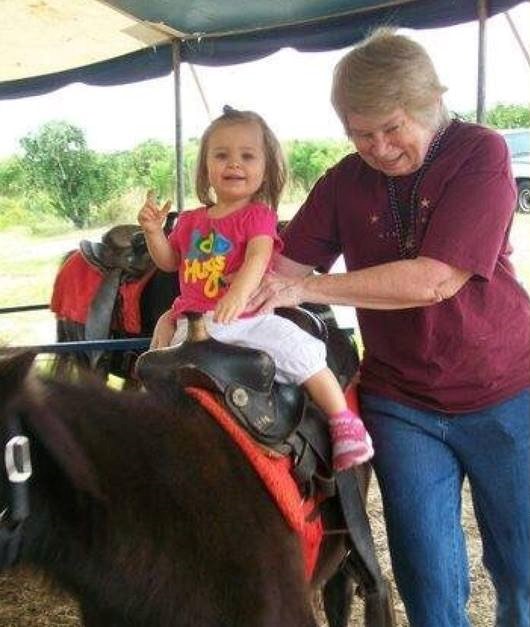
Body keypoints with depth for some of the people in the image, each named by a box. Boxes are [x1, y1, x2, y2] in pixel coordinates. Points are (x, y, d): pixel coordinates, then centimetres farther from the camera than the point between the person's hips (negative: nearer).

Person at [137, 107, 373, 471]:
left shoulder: (258, 214, -1)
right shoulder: (191, 221, 15)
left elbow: (258, 257, -20)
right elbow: (169, 262, 25)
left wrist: (239, 293, -40)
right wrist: (154, 230, 5)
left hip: (248, 317, -4)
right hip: (194, 322, 4)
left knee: (304, 353, -19)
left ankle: (345, 423, -5)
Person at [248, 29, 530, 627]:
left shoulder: (480, 153, -11)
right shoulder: (343, 183, 2)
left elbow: (435, 279, -22)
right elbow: (285, 266, -2)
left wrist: (304, 289, -23)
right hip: (401, 403, 3)